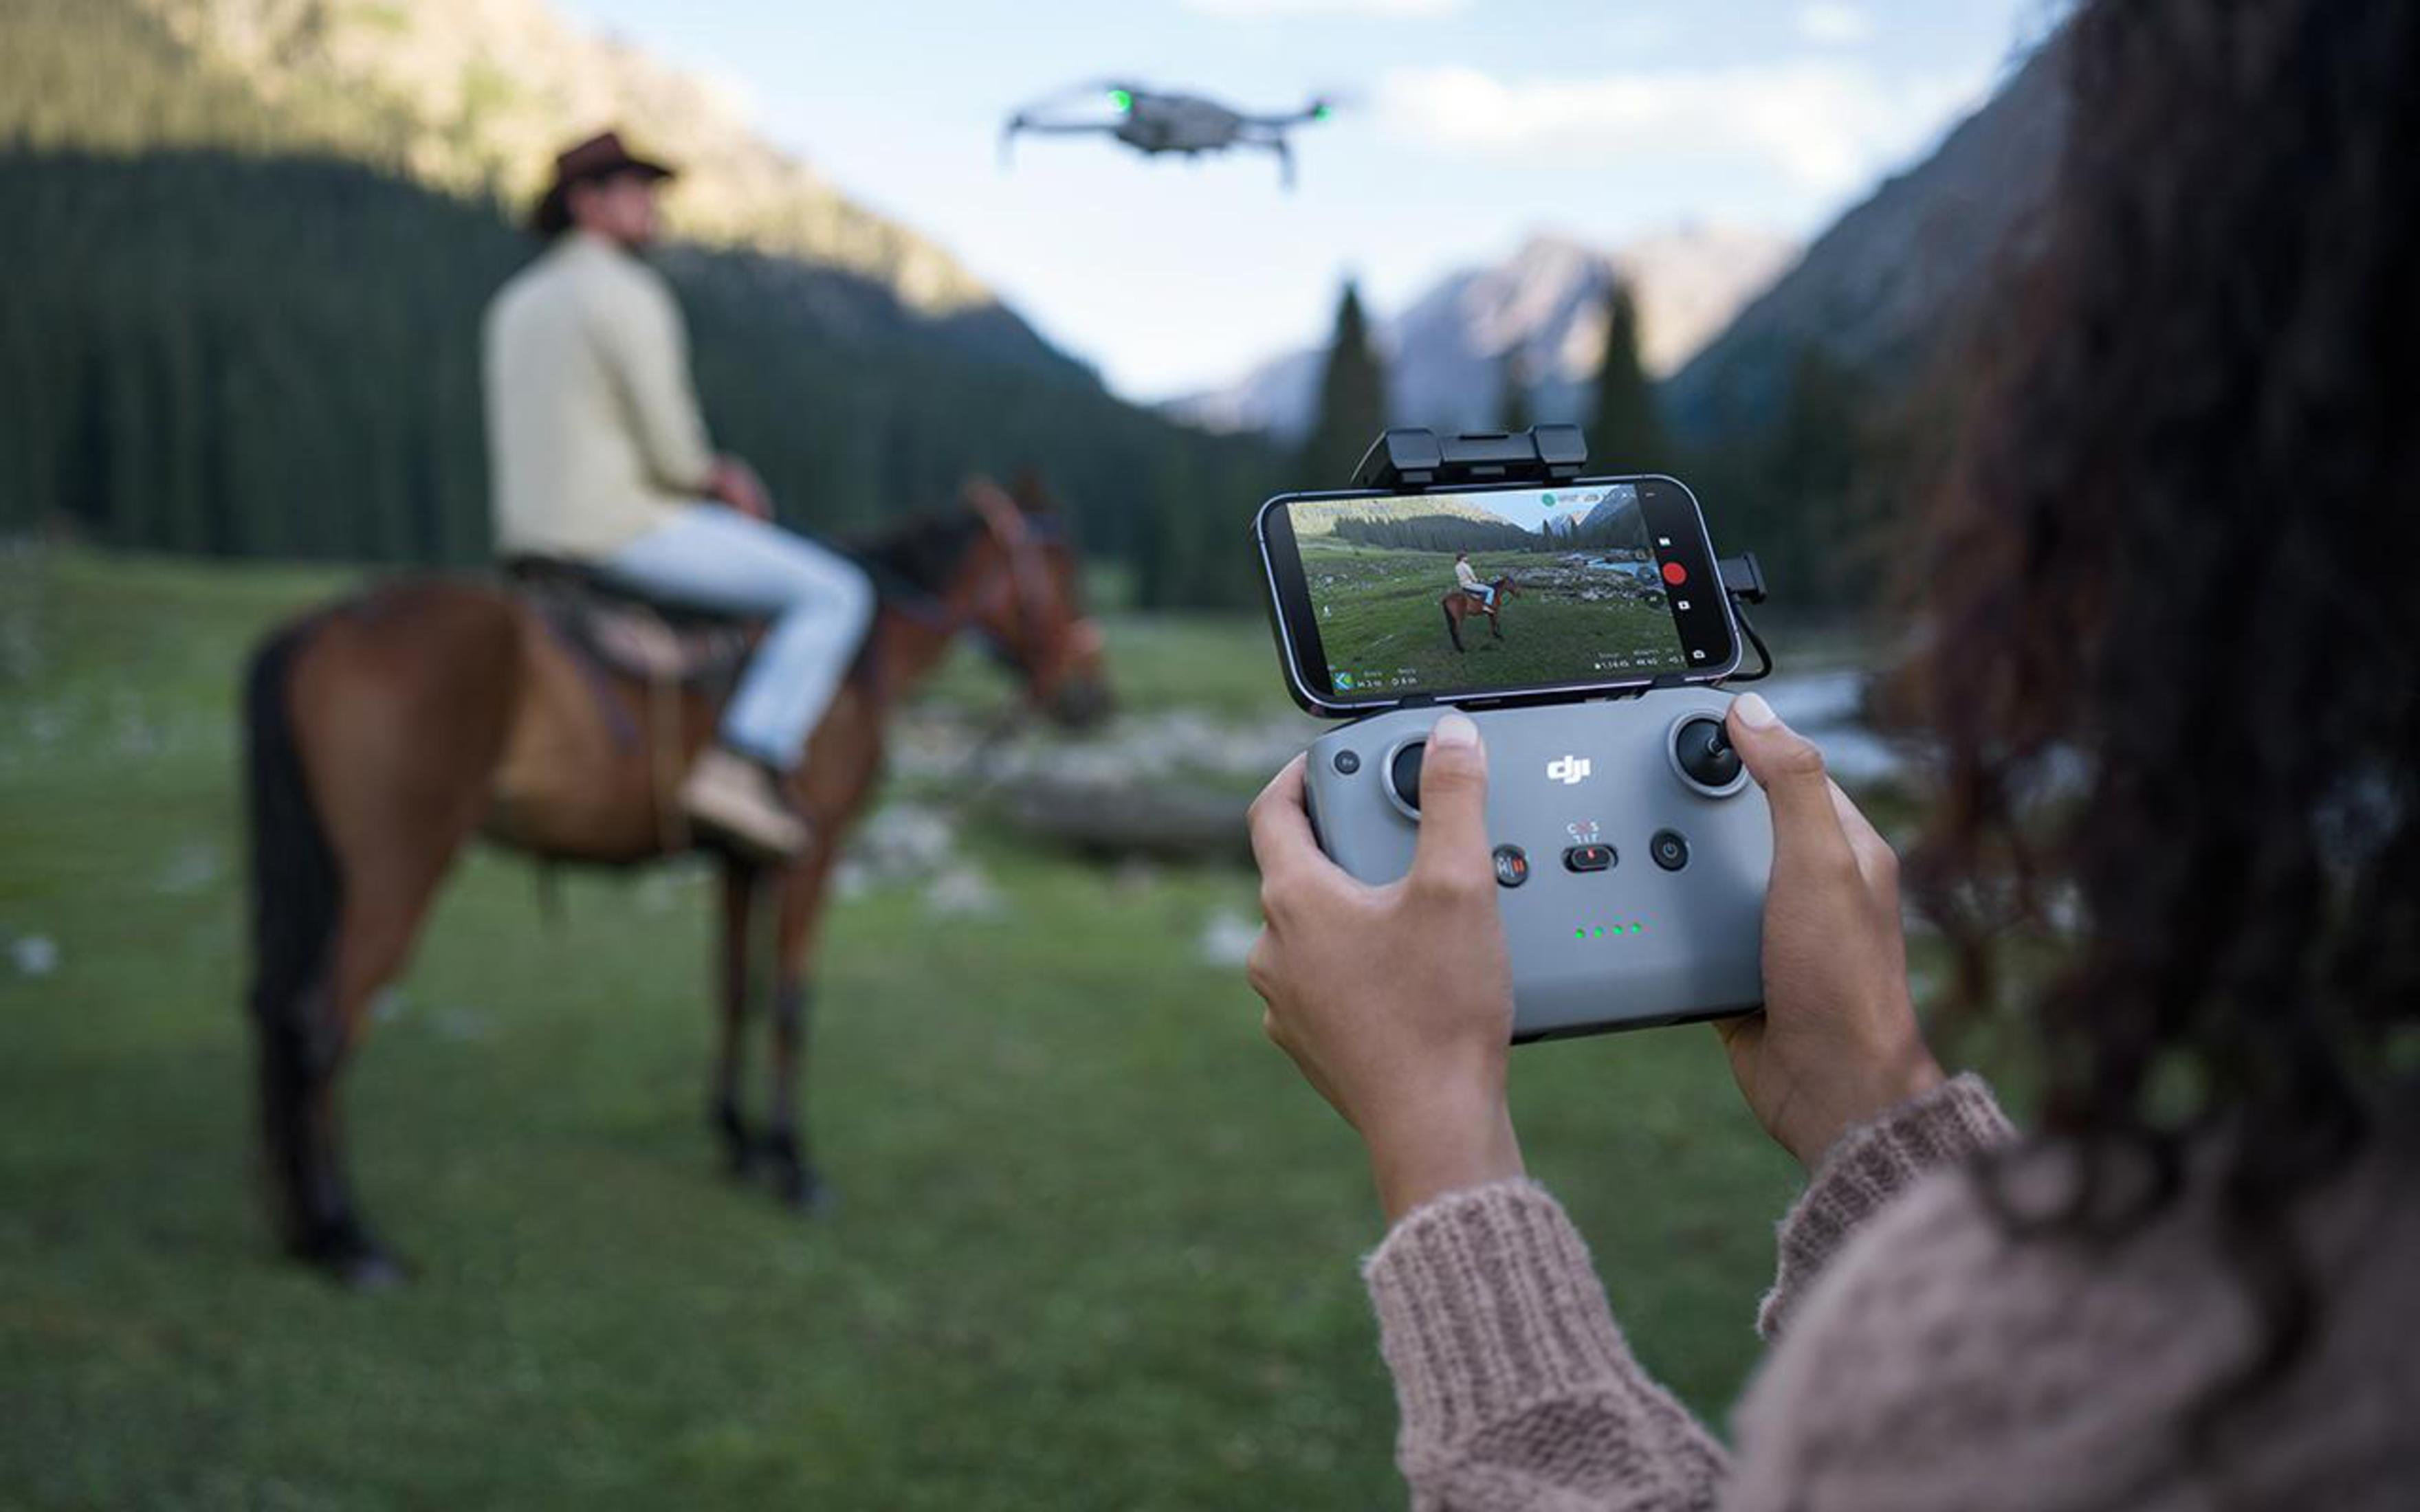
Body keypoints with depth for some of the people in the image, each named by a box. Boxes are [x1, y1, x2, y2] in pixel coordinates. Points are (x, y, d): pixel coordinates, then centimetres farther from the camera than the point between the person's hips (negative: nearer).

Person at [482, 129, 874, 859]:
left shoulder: (517, 302, 16)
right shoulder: (631, 297, -13)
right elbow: (673, 456, -18)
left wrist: (714, 472, 15)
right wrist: (718, 479, 6)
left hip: (532, 535, 10)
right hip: (626, 530, -9)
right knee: (835, 593, -6)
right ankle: (742, 768, -17)